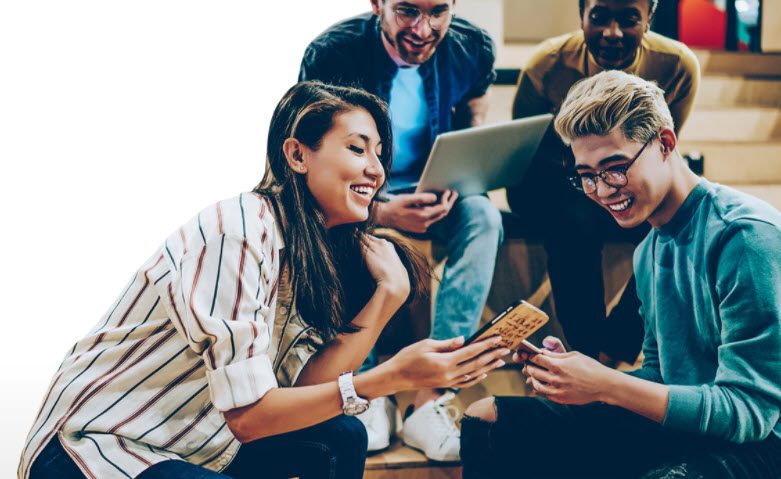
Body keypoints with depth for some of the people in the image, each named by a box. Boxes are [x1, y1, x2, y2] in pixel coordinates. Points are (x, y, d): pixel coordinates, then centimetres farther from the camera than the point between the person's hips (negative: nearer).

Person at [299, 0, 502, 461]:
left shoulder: (472, 49, -10)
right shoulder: (331, 54, -20)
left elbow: (475, 136, 7)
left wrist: (455, 185, -17)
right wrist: (379, 211, -36)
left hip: (434, 193, 2)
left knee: (482, 215, -30)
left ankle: (431, 398, -33)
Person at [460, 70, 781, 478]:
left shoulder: (745, 236, -18)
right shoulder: (650, 250, 10)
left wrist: (605, 385, -24)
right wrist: (575, 375, -4)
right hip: (677, 426, 8)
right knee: (486, 418, 2)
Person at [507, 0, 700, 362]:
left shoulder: (679, 66, -13)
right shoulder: (548, 63, -16)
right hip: (554, 182, -2)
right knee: (575, 225, -35)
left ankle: (616, 344, -10)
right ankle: (586, 350, -18)